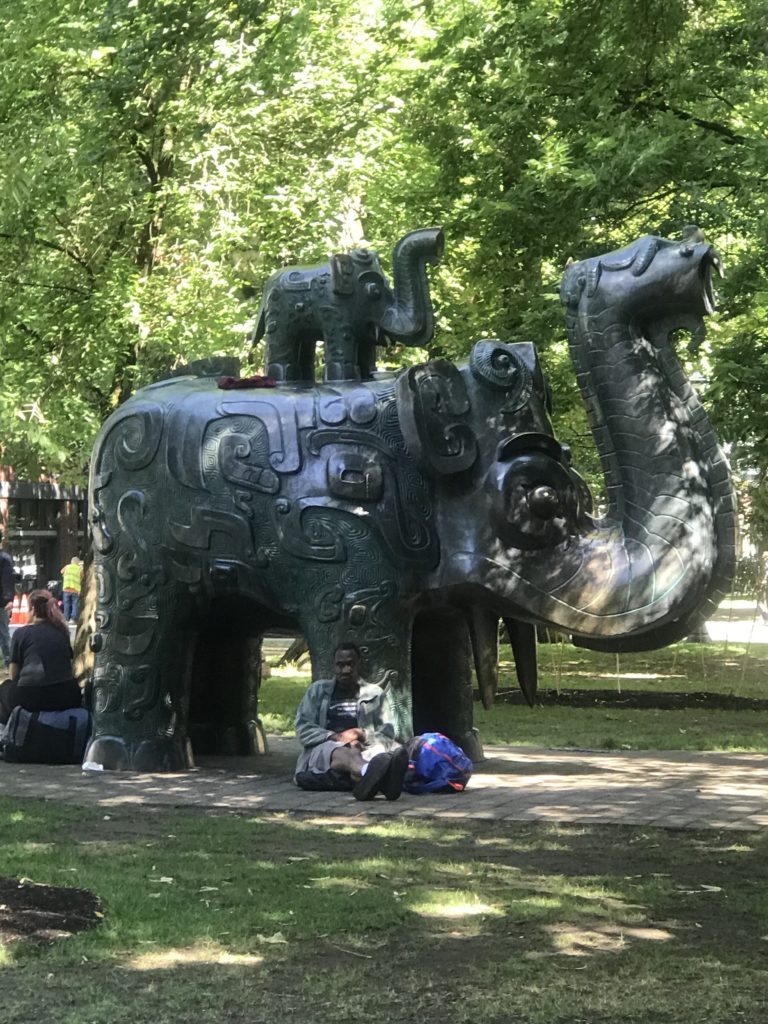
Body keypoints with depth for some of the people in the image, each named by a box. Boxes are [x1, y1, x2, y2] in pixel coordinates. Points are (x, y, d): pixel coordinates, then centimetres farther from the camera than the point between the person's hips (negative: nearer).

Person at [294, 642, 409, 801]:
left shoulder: (375, 693, 19)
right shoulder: (318, 690, 19)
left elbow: (387, 733, 11)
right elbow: (303, 728, 7)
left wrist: (363, 734, -11)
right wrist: (335, 737, -10)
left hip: (361, 751, 1)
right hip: (322, 750, -1)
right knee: (342, 752, -40)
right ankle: (370, 773, -78)